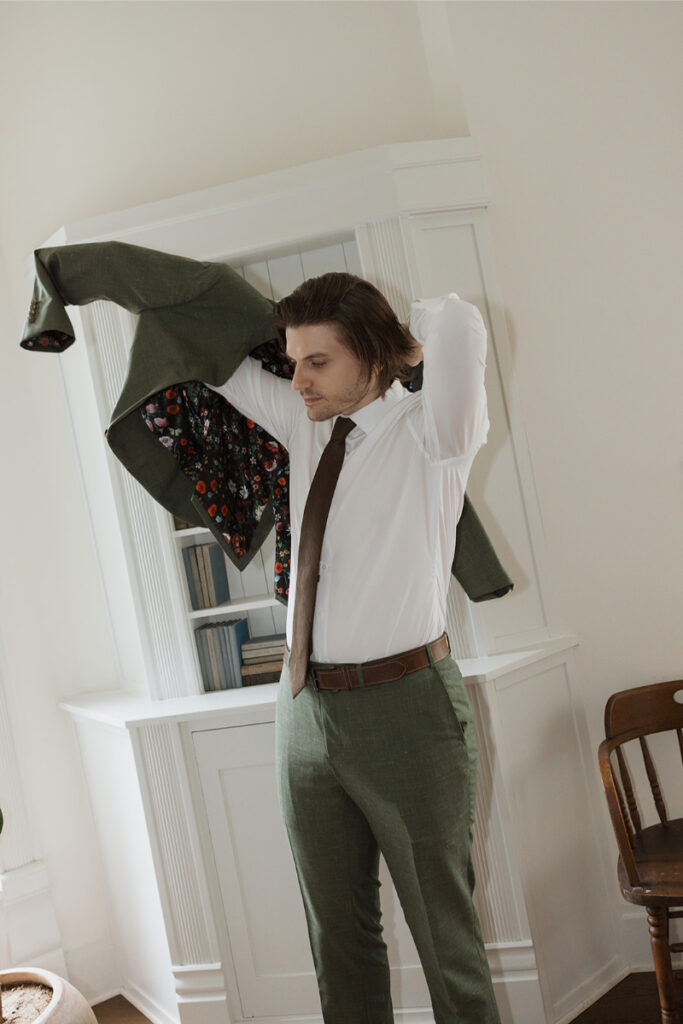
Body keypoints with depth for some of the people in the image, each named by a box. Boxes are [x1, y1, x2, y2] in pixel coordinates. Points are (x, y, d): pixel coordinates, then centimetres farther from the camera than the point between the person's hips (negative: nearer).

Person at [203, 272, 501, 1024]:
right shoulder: (306, 423, 8)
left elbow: (457, 322, -29)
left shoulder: (427, 433, -10)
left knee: (444, 935, 9)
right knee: (337, 938, 18)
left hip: (403, 707, -6)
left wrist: (410, 339, -10)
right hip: (305, 708, 6)